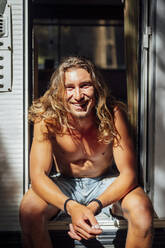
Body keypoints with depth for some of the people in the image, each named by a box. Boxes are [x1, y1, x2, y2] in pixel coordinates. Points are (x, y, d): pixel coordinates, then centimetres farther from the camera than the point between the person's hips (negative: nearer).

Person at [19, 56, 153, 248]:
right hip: (64, 184, 0)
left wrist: (94, 206, -40)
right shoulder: (47, 119, -23)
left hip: (105, 183, 0)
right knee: (29, 210, -29)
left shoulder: (113, 114, -24)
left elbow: (128, 174, -23)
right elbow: (38, 175, -25)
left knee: (142, 208, -29)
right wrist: (71, 207, -44)